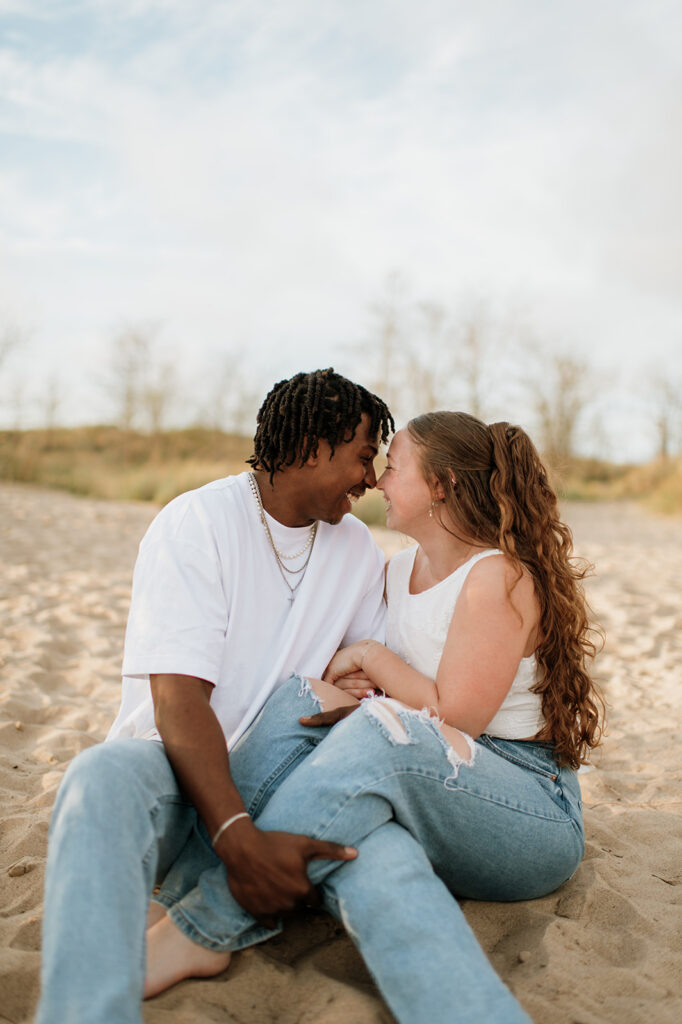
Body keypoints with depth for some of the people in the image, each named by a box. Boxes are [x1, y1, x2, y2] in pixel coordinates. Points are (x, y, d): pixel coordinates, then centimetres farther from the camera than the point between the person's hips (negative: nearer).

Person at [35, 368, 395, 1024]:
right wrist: (237, 838, -33)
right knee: (105, 776, -37)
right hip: (174, 768, -5)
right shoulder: (195, 523, -12)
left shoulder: (356, 548, 8)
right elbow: (179, 701, -20)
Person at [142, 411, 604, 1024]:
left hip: (531, 813, -6)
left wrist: (372, 657, -5)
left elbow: (454, 718, -15)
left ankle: (202, 929, -28)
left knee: (386, 734, -35)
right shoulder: (398, 572, 13)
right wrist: (333, 690, -5)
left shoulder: (501, 577, -11)